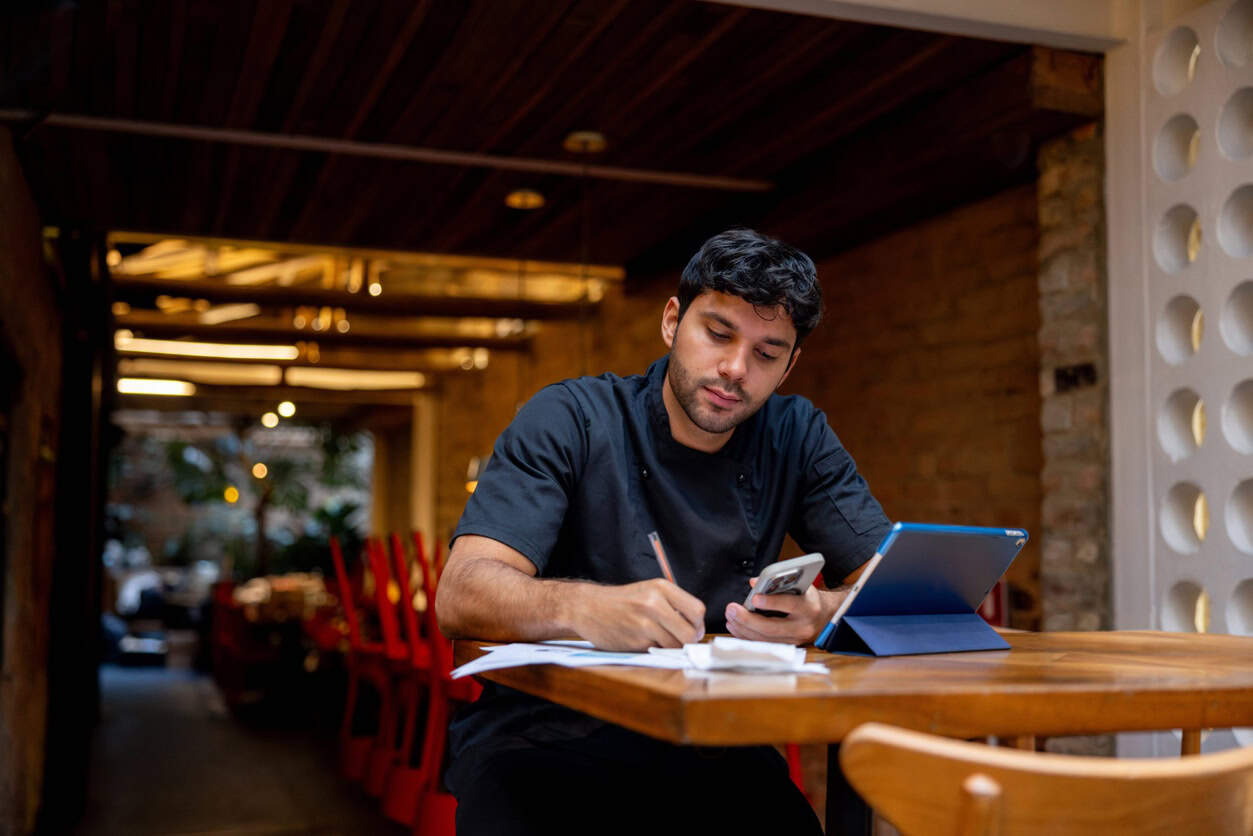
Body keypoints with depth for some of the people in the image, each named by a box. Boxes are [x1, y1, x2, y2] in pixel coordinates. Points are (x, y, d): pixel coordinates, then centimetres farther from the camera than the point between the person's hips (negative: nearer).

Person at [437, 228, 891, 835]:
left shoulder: (797, 437, 7)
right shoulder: (568, 419, -4)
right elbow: (460, 596, -15)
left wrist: (824, 611, -22)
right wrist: (582, 607, -37)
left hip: (710, 747, 3)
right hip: (542, 736, -2)